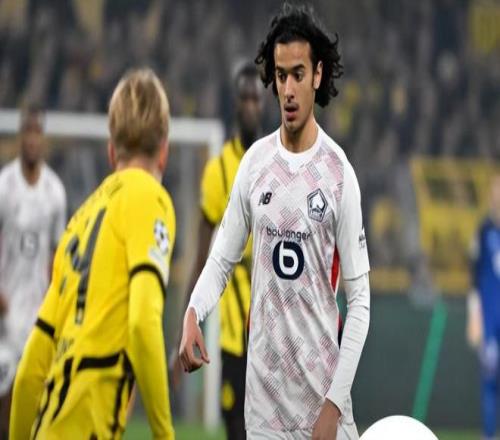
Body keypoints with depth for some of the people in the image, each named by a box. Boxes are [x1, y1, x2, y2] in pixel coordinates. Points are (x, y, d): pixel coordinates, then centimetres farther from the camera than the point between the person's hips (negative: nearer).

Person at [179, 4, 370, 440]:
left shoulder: (339, 173, -5)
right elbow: (223, 258, 10)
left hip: (322, 389, -3)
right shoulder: (254, 162, 5)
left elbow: (359, 298, -5)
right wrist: (193, 313, -12)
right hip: (263, 392, 3)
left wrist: (335, 402, -13)